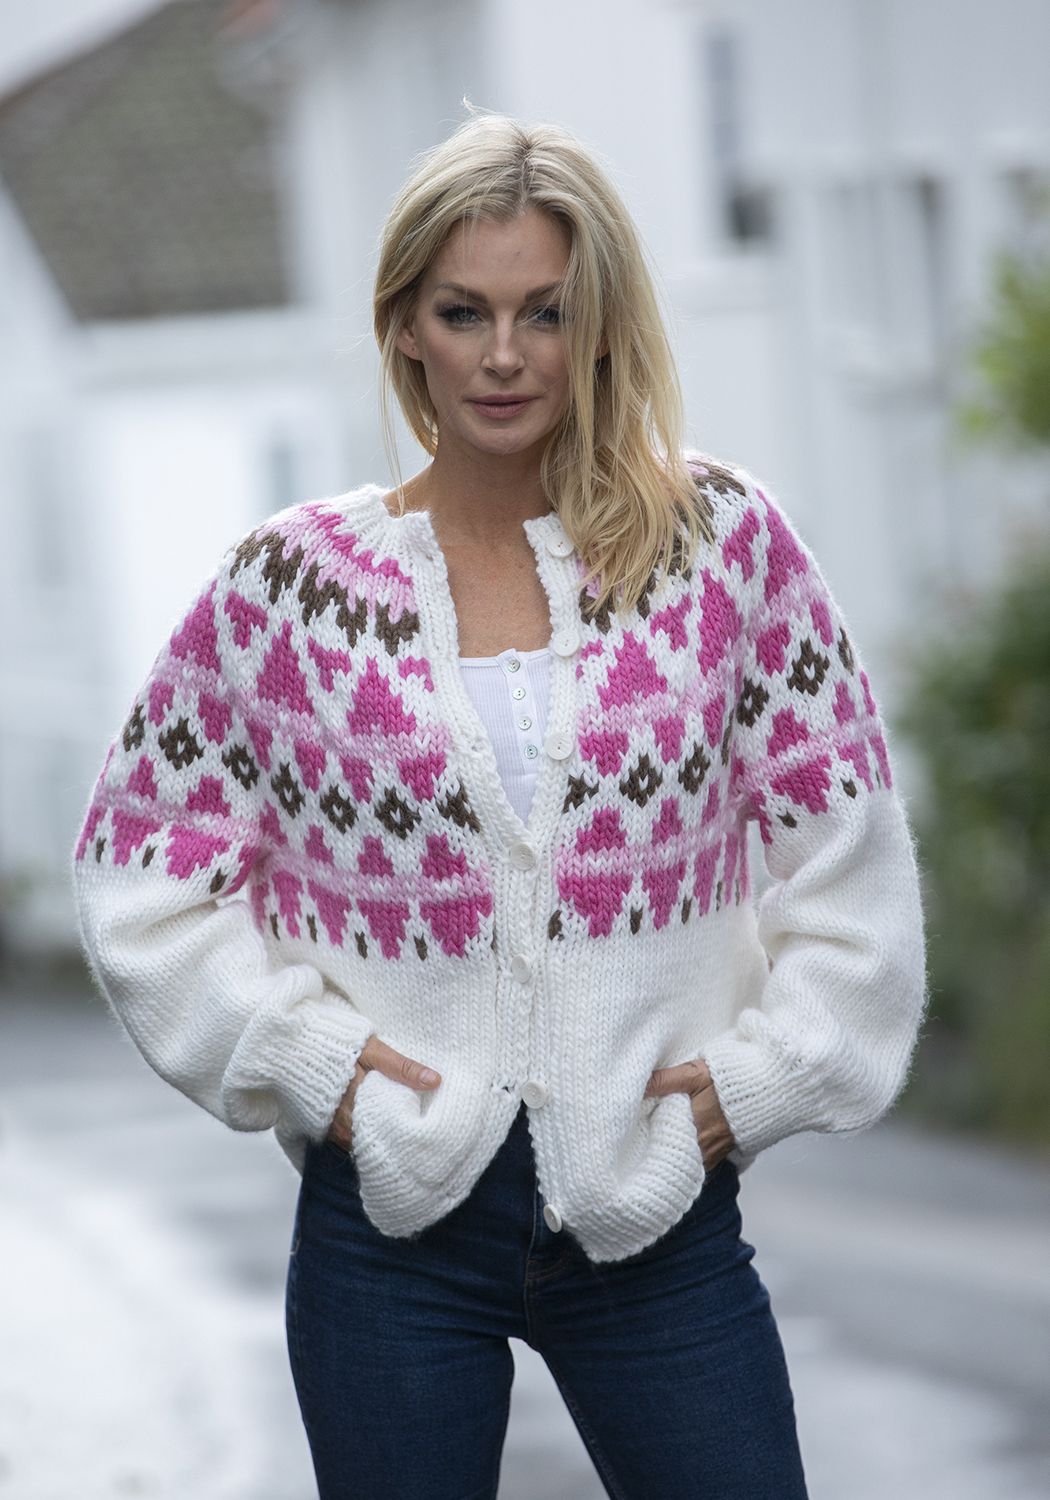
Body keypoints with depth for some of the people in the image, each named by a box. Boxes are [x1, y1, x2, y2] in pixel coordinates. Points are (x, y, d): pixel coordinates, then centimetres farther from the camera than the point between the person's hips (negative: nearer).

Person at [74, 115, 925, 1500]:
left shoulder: (724, 543, 1)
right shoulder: (294, 585, 0)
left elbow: (850, 848, 4)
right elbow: (140, 863, 4)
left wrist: (759, 1072, -3)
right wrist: (308, 1062, -4)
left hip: (656, 1209, 0)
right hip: (393, 1219, 0)